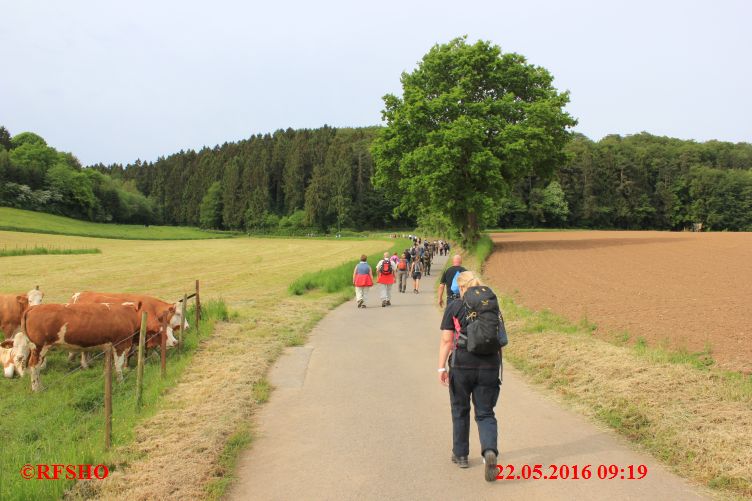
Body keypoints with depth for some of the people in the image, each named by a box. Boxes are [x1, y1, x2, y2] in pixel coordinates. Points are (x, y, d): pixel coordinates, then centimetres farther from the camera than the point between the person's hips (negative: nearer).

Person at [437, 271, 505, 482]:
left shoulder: (454, 307, -2)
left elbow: (446, 340, -7)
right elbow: (500, 339, 11)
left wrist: (441, 367, -3)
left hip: (462, 365, -2)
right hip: (489, 366, 2)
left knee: (460, 410, 16)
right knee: (485, 413, 9)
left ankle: (460, 455, 28)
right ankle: (489, 451, -16)